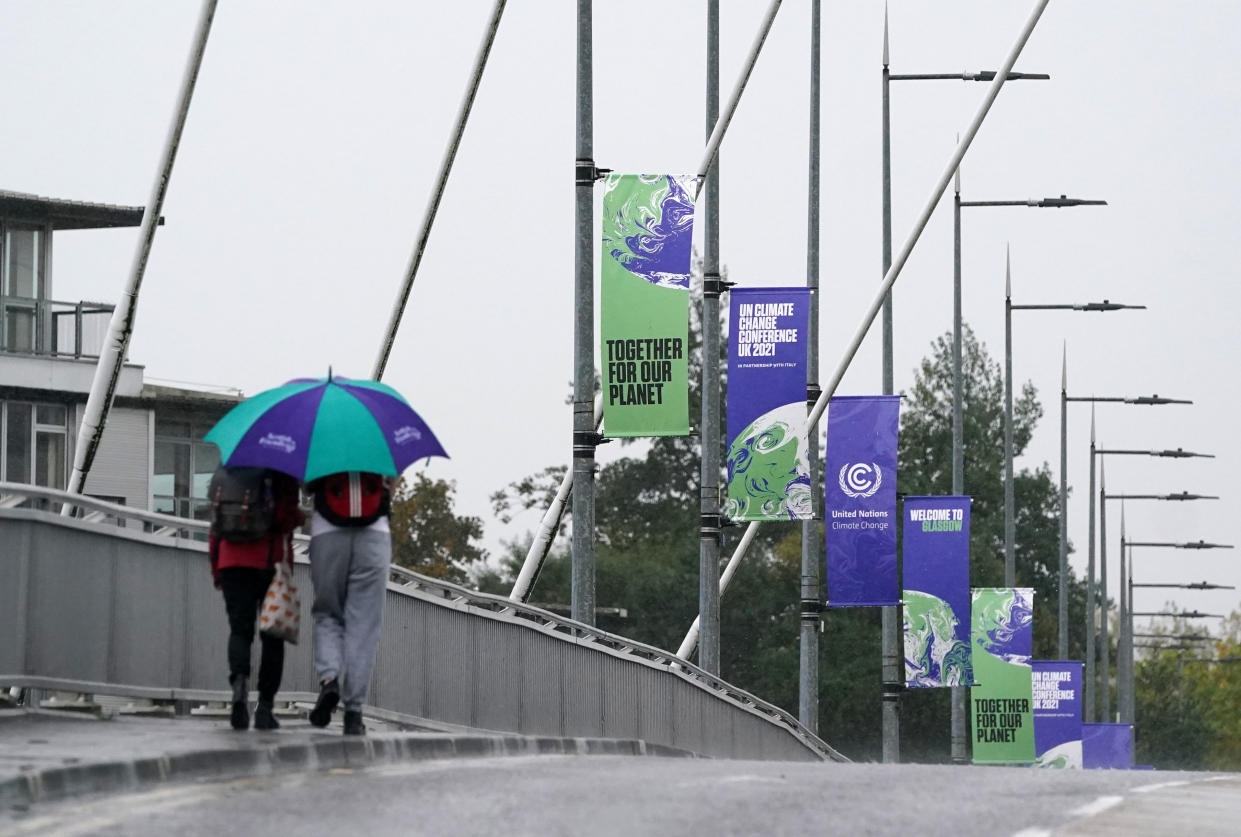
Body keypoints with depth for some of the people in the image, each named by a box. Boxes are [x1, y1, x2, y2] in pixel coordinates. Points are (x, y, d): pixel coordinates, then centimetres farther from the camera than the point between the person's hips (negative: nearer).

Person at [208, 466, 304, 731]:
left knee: (240, 630, 1)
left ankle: (239, 682, -28)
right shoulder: (282, 471, -4)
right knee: (272, 636, 6)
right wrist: (300, 518, 8)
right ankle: (265, 706, 2)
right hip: (271, 561, -3)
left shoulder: (225, 471, 11)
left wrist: (216, 570, 17)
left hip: (232, 561, 3)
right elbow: (284, 517, -16)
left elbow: (215, 522, 12)